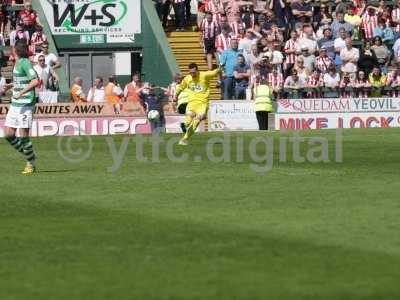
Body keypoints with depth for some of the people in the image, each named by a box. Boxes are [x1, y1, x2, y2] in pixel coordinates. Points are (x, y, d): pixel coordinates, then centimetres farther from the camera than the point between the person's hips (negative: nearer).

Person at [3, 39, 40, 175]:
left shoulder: (25, 63, -13)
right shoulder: (17, 63, 14)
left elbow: (35, 81, -22)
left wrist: (21, 92, -25)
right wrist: (10, 85, 18)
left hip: (26, 104, -9)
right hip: (15, 104, 9)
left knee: (23, 135, -7)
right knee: (9, 134, 4)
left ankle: (31, 164, 7)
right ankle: (28, 155, 19)